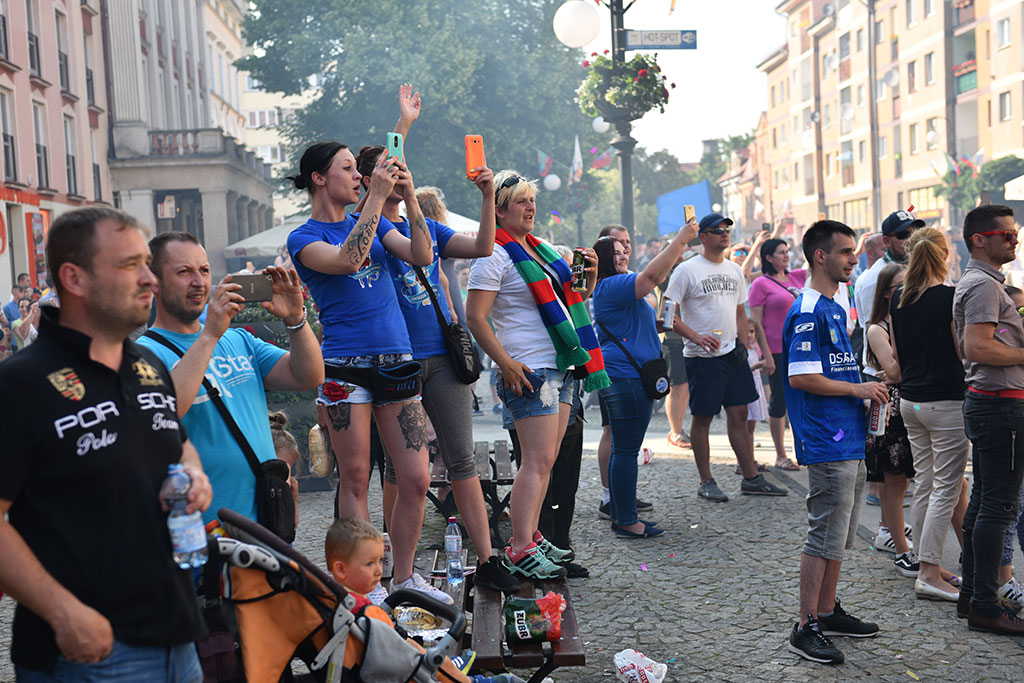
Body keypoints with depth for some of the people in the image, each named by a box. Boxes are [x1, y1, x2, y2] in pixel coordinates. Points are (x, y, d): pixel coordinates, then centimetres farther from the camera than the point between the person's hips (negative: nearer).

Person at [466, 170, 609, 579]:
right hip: (529, 371, -9)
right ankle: (520, 552, -10)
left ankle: (529, 536, 19)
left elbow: (574, 297, 28)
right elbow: (475, 318, -15)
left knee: (545, 460, 11)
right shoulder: (494, 254, -8)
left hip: (561, 366, 9)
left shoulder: (540, 250, 18)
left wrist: (589, 274, 8)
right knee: (537, 460, -13)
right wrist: (506, 363, -21)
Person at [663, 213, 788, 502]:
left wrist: (740, 344, 12)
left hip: (733, 352, 6)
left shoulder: (735, 270, 13)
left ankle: (751, 478, 15)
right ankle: (706, 482, 13)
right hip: (702, 357, -6)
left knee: (739, 414, 8)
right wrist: (695, 336, -21)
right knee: (702, 417, 3)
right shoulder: (687, 270, -7)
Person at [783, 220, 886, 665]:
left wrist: (868, 395, 10)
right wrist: (858, 390, -13)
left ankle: (828, 612, 28)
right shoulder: (808, 312, -15)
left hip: (849, 438, 10)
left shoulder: (834, 308, 16)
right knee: (825, 536, -5)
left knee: (840, 535, 16)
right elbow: (801, 377, -22)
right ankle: (805, 628, 4)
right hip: (827, 444, -10)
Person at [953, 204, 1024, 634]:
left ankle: (971, 595, 22)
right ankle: (984, 607, -2)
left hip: (987, 402, 11)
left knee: (982, 502, 14)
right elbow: (978, 347, -25)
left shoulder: (979, 282, 19)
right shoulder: (983, 284, -15)